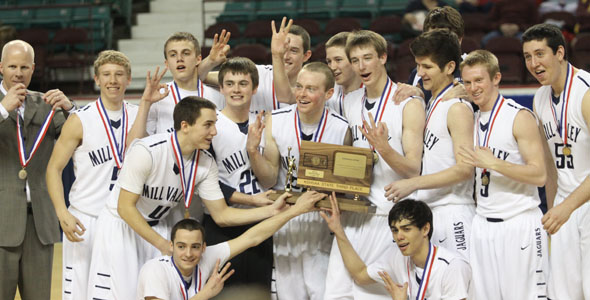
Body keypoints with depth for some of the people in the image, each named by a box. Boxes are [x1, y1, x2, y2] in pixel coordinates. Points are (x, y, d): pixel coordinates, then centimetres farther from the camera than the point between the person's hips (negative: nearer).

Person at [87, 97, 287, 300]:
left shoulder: (206, 164, -9)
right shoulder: (146, 151, -28)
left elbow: (221, 215, -3)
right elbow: (125, 207, -24)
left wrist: (271, 210, -16)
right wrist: (163, 245, -25)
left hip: (156, 228, 5)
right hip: (121, 227, -5)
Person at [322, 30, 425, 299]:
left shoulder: (408, 105, -7)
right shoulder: (350, 103, 12)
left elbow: (413, 169, -12)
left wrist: (383, 148, -29)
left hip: (391, 215, -5)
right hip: (354, 212, 5)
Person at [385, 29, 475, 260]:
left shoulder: (458, 107, -11)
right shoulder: (431, 104, 17)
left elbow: (465, 169, -18)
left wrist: (413, 183, -20)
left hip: (452, 212, -9)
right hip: (429, 211, 9)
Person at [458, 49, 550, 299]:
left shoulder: (520, 117, -10)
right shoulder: (472, 119, 11)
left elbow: (539, 175, -14)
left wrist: (494, 163, -23)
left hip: (519, 224, -6)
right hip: (483, 225, 7)